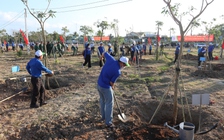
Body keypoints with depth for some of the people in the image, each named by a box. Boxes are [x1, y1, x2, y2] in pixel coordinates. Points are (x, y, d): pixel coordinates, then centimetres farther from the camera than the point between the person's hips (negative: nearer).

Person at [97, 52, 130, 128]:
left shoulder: (111, 59, -7)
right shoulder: (118, 72, -24)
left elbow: (105, 53, 11)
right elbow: (111, 82, -13)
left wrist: (102, 57, 34)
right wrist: (113, 87, 10)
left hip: (99, 84, 9)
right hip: (105, 87, -9)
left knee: (102, 100, 23)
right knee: (109, 103, 6)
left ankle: (103, 116, 40)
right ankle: (108, 122, 14)